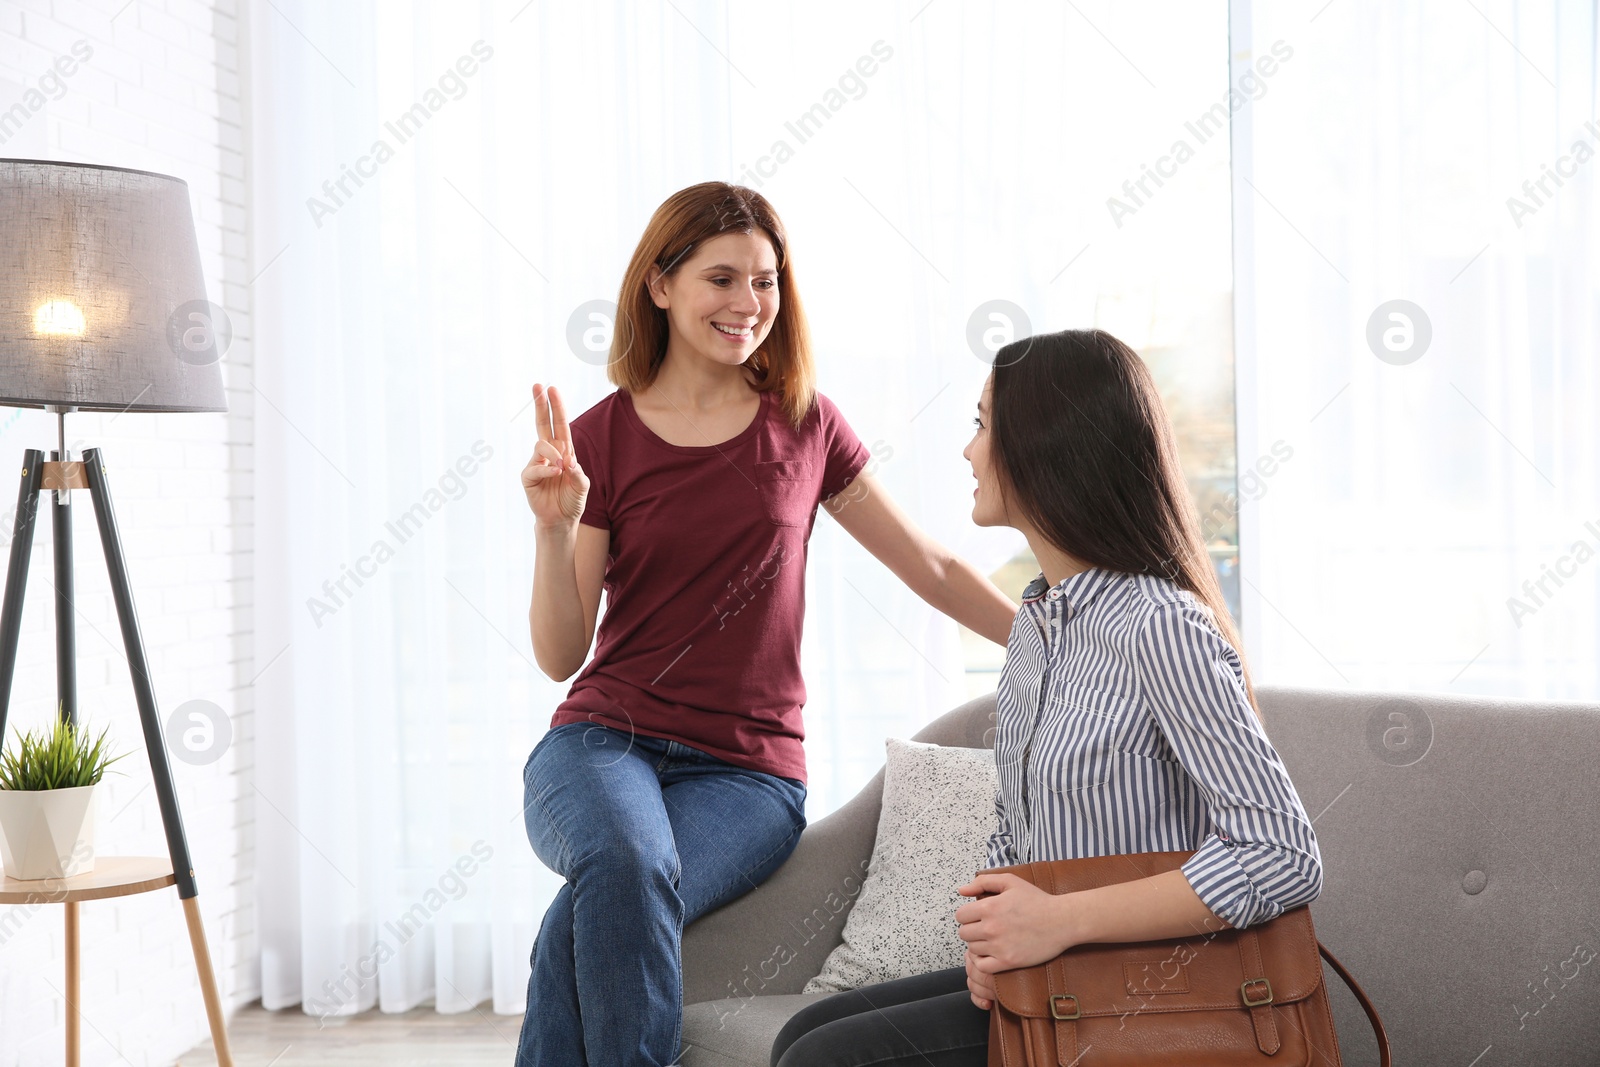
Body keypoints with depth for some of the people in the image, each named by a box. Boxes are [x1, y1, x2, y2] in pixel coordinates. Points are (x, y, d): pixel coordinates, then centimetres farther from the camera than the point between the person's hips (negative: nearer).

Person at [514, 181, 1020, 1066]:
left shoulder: (805, 424, 7)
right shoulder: (602, 438, 3)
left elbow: (934, 570, 14)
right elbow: (560, 656, 1)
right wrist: (555, 528, -15)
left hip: (747, 770, 0)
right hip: (604, 741, 0)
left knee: (596, 919, -31)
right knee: (624, 865, -35)